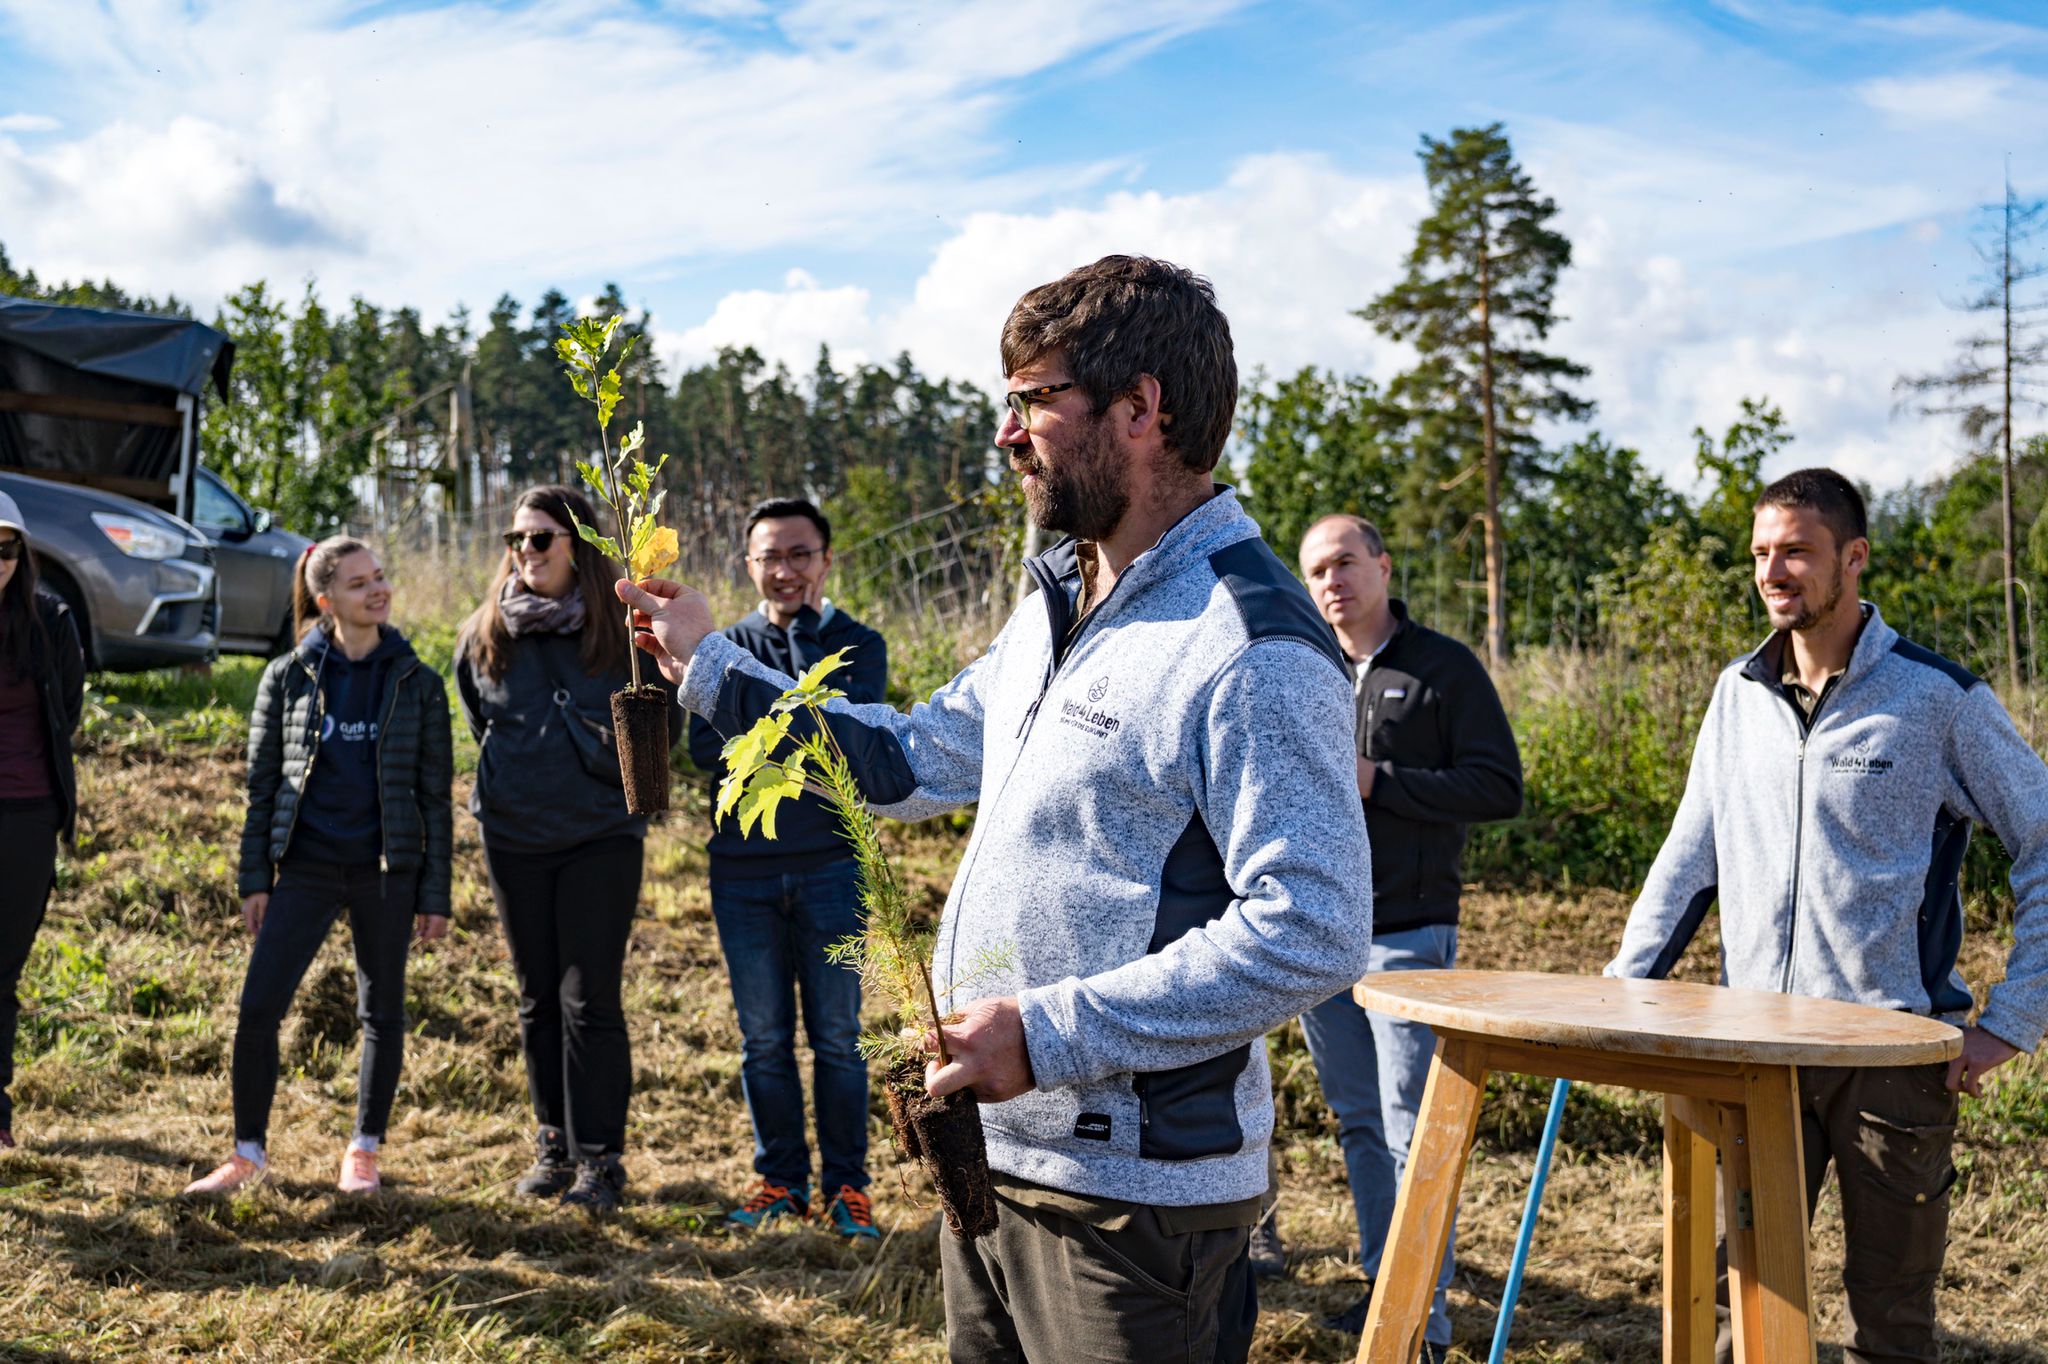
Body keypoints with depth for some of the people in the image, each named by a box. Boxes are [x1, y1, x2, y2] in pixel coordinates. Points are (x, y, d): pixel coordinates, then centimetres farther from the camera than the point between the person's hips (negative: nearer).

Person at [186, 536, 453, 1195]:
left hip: (386, 872, 0)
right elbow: (262, 783, 6)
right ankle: (248, 1153, 10)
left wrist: (434, 894, -1)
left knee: (382, 1016, 8)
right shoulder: (287, 677, 2)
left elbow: (434, 795, 2)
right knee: (258, 1009, -5)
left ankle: (363, 1152, 24)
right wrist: (254, 878, 1)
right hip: (306, 869, 0)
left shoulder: (417, 683, 0)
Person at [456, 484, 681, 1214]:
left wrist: (615, 771, -5)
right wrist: (514, 780, 14)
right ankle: (555, 1144, 22)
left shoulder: (624, 630, -5)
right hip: (514, 839, 4)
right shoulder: (484, 635, 5)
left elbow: (663, 723, 5)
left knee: (590, 1001, -5)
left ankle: (600, 1156, 3)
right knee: (538, 999, 11)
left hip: (601, 837, -4)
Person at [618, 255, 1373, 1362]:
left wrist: (1051, 1033, -25)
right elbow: (914, 761, 20)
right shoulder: (1056, 608, 12)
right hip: (994, 1152, 9)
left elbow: (1311, 935, -25)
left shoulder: (1254, 650, -20)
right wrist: (709, 667, 17)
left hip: (1129, 1193, -9)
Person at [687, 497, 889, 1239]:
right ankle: (781, 1179, 22)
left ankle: (846, 1183, 15)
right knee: (763, 1038, 9)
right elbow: (705, 747, -6)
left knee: (837, 1037, 4)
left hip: (829, 865, -2)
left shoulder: (857, 644, 3)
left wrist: (805, 632, -11)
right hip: (743, 871, 2)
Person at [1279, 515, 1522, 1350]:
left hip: (1407, 936, -5)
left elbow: (1501, 788, -9)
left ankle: (1425, 1320, 3)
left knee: (1412, 1133, -4)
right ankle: (1382, 1286, 25)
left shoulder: (1444, 669, -3)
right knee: (1358, 1124, 14)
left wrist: (1377, 782, -15)